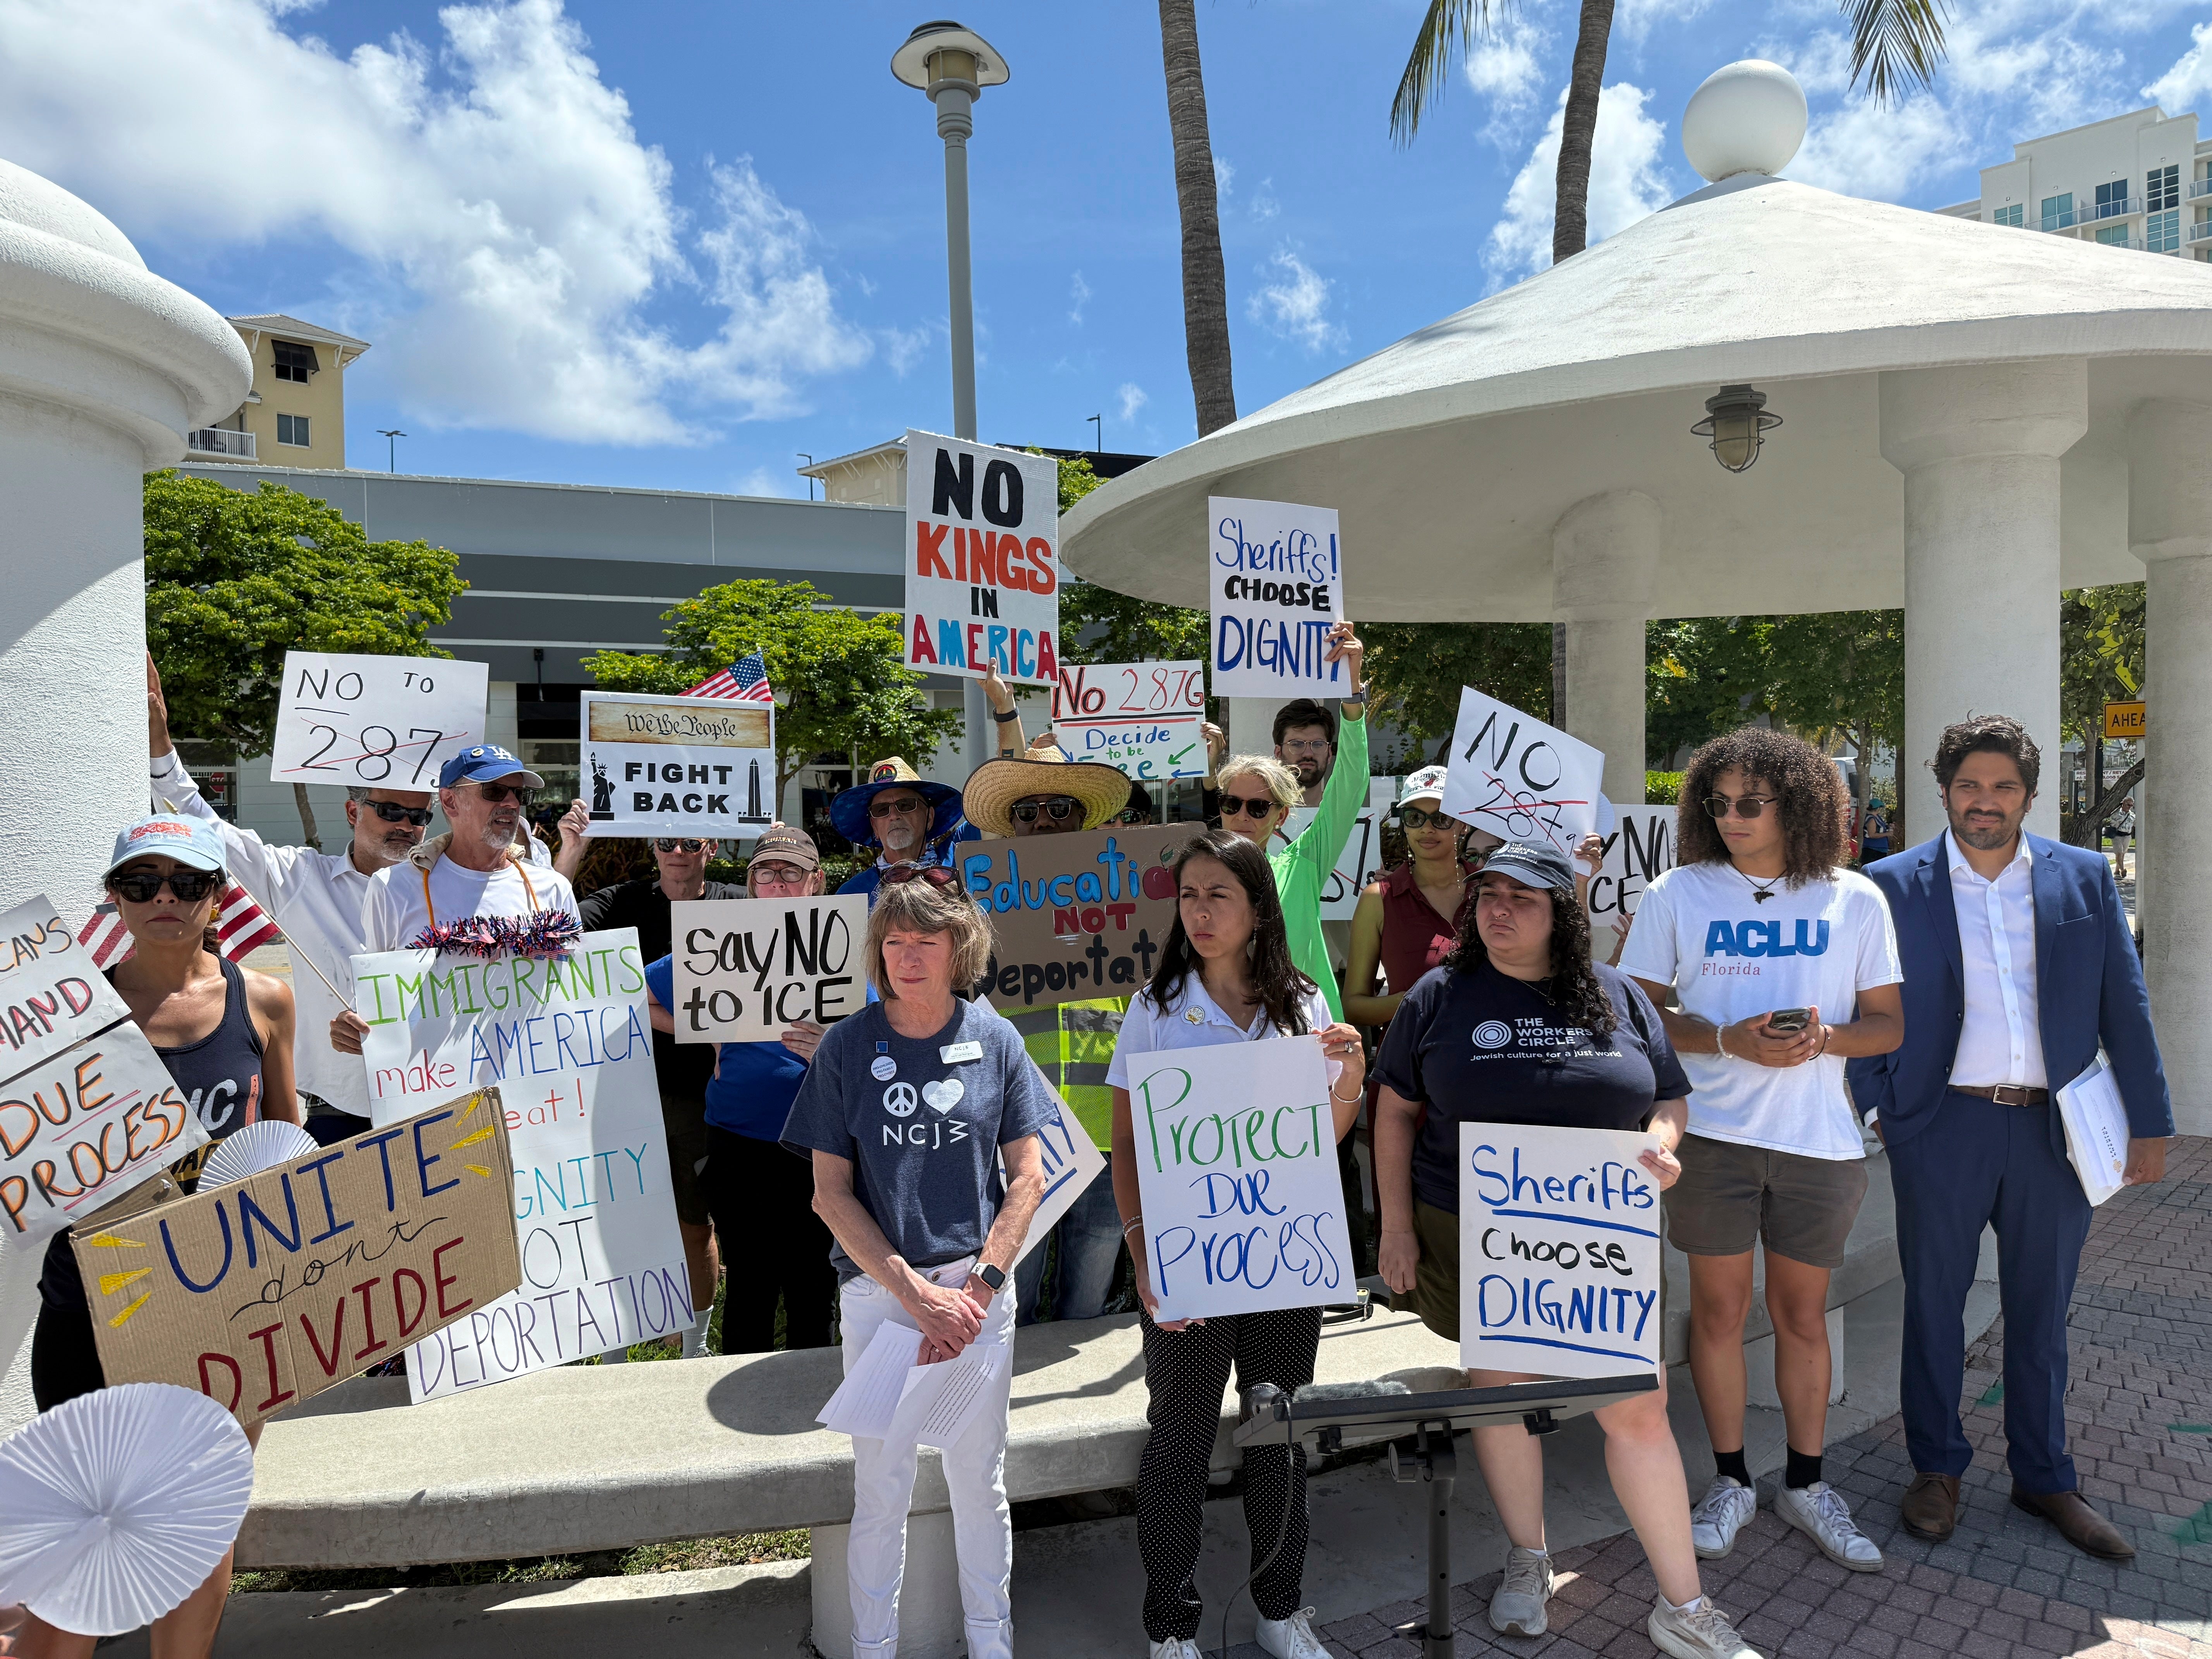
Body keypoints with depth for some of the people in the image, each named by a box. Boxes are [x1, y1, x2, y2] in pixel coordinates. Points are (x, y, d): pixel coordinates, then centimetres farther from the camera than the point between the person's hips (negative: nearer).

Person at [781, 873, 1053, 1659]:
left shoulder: (995, 1039, -1)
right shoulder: (847, 1048, -5)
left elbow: (1027, 1176, 0)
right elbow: (831, 1193, -4)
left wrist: (978, 1290, -10)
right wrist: (916, 1291, -11)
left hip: (979, 1284, 1)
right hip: (877, 1289, -1)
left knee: (980, 1483, 12)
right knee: (881, 1489, 9)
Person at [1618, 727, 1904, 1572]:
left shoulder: (1855, 900, 4)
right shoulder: (1676, 895, 0)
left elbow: (1888, 1025, 6)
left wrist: (1825, 1037, -15)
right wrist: (1729, 1040, -16)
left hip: (1819, 1138, 1)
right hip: (1711, 1132, -1)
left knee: (1803, 1315, 13)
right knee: (1720, 1309, 8)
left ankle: (1805, 1484, 30)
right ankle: (1730, 1481, 25)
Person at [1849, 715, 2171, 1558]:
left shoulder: (2085, 878, 4)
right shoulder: (1895, 886, -2)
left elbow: (2125, 1007, 6)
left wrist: (2149, 1123, 4)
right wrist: (1870, 1111, -4)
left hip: (2054, 1129, 2)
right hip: (1943, 1127, -2)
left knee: (2040, 1311, 15)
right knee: (1935, 1303, 10)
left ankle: (2044, 1477, 31)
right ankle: (1937, 1467, 27)